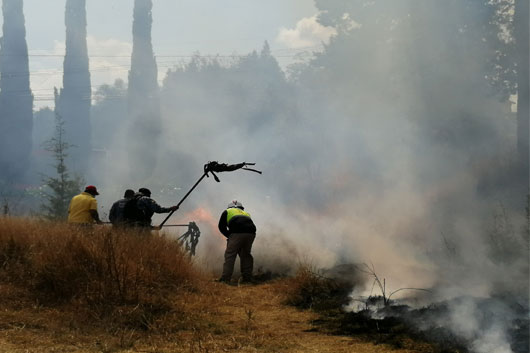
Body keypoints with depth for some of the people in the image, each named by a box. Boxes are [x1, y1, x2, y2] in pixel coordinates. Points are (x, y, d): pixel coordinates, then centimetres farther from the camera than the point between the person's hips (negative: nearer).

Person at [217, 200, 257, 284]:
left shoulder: (227, 212, 25)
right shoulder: (246, 214, 36)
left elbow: (221, 227, 16)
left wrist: (229, 235, 25)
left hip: (237, 233, -4)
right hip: (251, 233, 4)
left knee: (230, 254, 0)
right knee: (246, 255, 18)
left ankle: (225, 278, -7)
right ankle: (247, 278, 18)